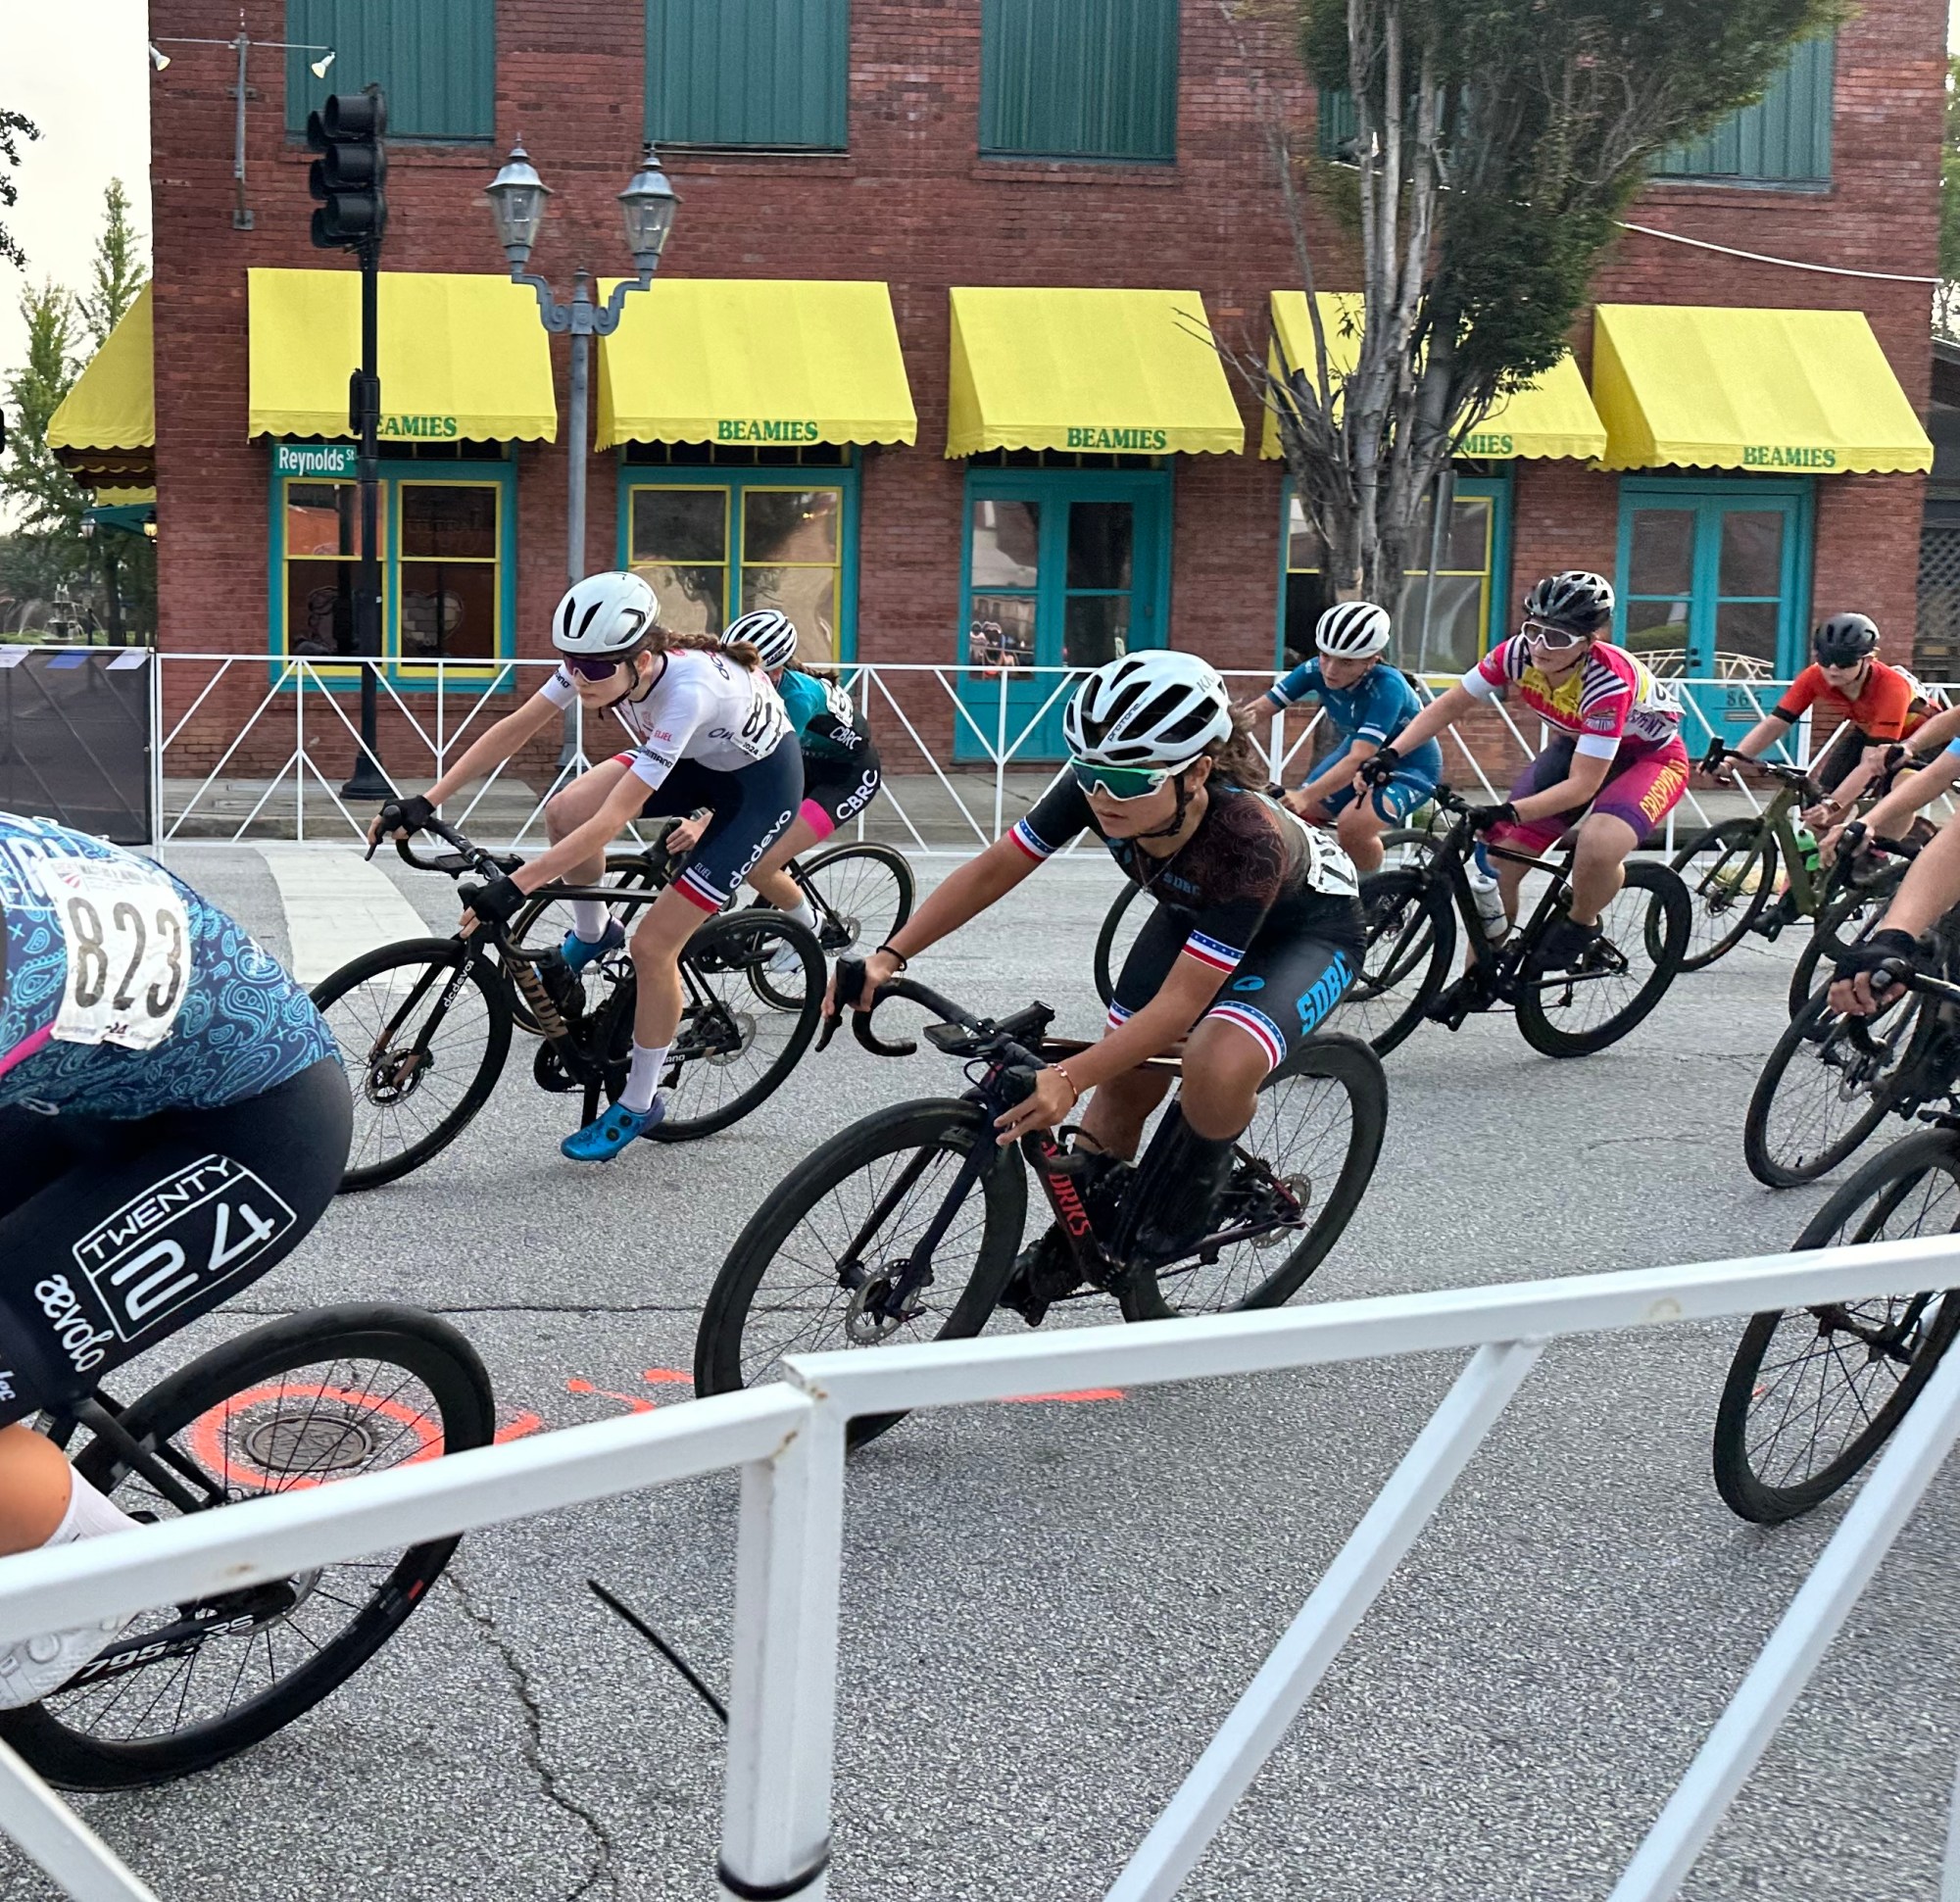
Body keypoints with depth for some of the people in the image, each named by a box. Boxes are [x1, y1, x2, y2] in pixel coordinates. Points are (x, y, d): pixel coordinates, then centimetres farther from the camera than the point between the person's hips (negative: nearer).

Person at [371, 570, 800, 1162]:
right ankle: (592, 934, 13)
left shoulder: (687, 689, -41)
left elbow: (611, 822, -42)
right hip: (694, 757, 7)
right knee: (564, 811, -16)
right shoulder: (597, 660, -22)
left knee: (652, 945, -11)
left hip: (760, 782, -7)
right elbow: (514, 729, -14)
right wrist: (426, 803, -19)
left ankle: (638, 1105, 10)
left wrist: (514, 888, -43)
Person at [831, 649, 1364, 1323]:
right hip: (1194, 910, 6)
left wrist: (1069, 1078, -49)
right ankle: (1072, 1243, 25)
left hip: (1307, 928, -6)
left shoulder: (1248, 838, -42)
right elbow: (993, 870, -17)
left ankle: (1168, 1230, -6)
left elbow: (1180, 1002, -41)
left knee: (1219, 1066, -32)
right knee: (1124, 1081, 0)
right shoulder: (1097, 788, -29)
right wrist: (890, 957, -25)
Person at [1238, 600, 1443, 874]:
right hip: (1358, 752, 6)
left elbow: (1358, 759, -43)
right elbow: (1259, 708, -21)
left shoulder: (1386, 687, -35)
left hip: (1410, 765, -6)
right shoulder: (1317, 671, -20)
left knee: (1352, 826, -30)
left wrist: (1305, 796, -55)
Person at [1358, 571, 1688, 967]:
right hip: (1575, 746, 6)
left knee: (1598, 847, -36)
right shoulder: (1518, 653, -22)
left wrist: (1509, 813, -49)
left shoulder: (1608, 680, -36)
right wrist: (1391, 754, -23)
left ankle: (1581, 925, -3)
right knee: (1499, 860, -9)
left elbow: (1582, 785, -37)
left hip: (1650, 755, -5)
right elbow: (1450, 705, -10)